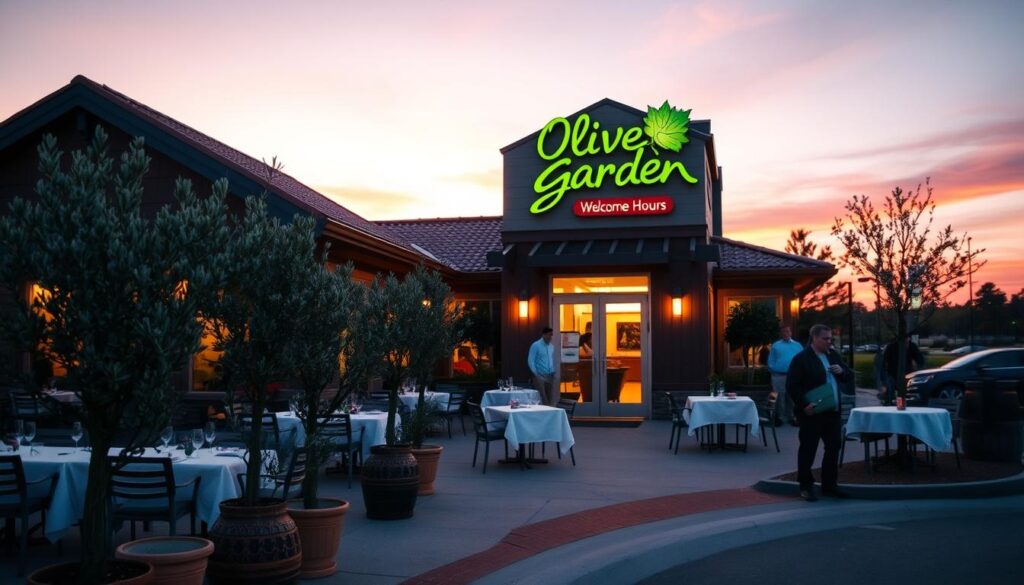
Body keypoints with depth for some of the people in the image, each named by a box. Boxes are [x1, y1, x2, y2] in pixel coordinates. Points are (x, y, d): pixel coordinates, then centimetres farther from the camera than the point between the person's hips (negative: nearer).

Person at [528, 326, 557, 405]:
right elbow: (530, 361, -9)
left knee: (551, 399, 4)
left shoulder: (551, 346, 13)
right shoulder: (536, 345, -6)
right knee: (541, 399, -7)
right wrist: (536, 374, -12)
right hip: (540, 376, -6)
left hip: (550, 376, 6)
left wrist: (553, 372, 9)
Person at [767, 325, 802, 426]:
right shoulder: (775, 345, 6)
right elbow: (771, 361, 2)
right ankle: (779, 417, 14)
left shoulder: (797, 345, 9)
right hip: (778, 376, -1)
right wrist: (773, 370, -8)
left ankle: (792, 417, 15)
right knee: (779, 398, 4)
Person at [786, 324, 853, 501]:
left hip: (833, 411, 7)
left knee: (834, 447, 11)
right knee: (808, 450, 2)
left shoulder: (833, 355, 11)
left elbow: (848, 376, 18)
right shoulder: (801, 359, -11)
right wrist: (804, 405, -23)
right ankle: (806, 487, 13)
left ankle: (829, 485, 23)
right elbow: (792, 386, -15)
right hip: (811, 413, -7)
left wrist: (842, 371, -4)